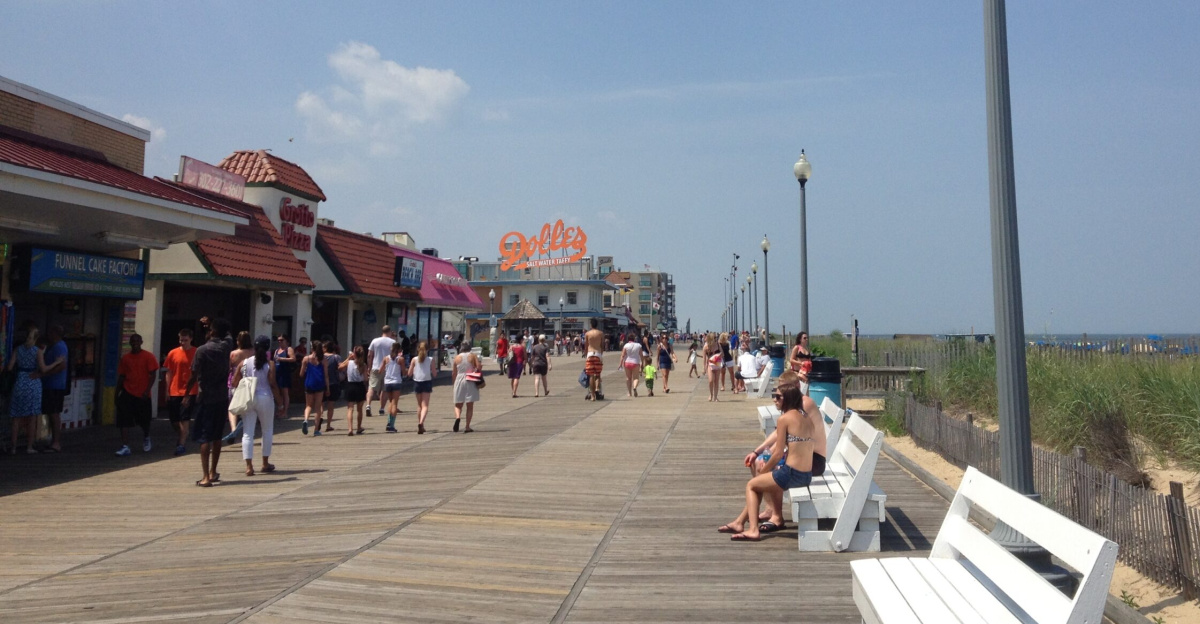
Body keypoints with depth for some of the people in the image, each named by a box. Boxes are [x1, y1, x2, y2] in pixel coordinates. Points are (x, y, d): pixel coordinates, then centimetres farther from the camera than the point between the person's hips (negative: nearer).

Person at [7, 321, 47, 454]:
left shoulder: (18, 349, 2)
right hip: (34, 384, -3)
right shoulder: (38, 351, -6)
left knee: (17, 418, 9)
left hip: (20, 383, 3)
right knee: (32, 417, 4)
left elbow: (9, 367, -4)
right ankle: (29, 447, 5)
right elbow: (43, 369, -13)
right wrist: (43, 355, -1)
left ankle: (13, 447, 11)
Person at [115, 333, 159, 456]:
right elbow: (121, 376, 12)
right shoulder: (125, 358, 7)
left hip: (142, 395, -2)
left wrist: (147, 390, -16)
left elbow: (153, 375, -7)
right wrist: (117, 392, 9)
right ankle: (125, 447, -7)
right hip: (127, 393, 2)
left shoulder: (148, 357, -4)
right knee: (124, 421, -8)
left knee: (144, 421, 12)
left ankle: (146, 438, 41)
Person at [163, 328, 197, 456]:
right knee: (173, 419, 9)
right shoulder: (173, 353, 6)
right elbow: (169, 373, 9)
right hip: (174, 392, 4)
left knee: (184, 419, -8)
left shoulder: (196, 353, -2)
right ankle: (182, 437, 33)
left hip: (189, 391, -4)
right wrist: (167, 391, 5)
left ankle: (182, 444, -2)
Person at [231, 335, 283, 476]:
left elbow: (234, 383, 2)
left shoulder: (244, 363, 3)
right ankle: (265, 463, 22)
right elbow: (272, 384, -11)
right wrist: (279, 401, -4)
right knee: (267, 431, 14)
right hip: (265, 399, -2)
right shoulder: (269, 364, -6)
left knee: (248, 433, 3)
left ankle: (249, 466, -5)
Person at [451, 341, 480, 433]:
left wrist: (454, 383, 19)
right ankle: (467, 427, 4)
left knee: (458, 404, 10)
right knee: (470, 406, 7)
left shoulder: (457, 357, 4)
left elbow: (454, 373, 8)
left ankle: (457, 417, -21)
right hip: (471, 382, -1)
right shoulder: (473, 356, -1)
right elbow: (479, 367, -14)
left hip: (459, 381, 1)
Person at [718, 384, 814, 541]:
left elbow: (778, 454, -11)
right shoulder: (806, 418, 11)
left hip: (792, 474, -8)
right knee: (760, 483, 28)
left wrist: (763, 471, 5)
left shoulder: (784, 418, -12)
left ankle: (753, 530, 7)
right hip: (807, 475, 8)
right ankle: (740, 522, 34)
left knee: (751, 484, 16)